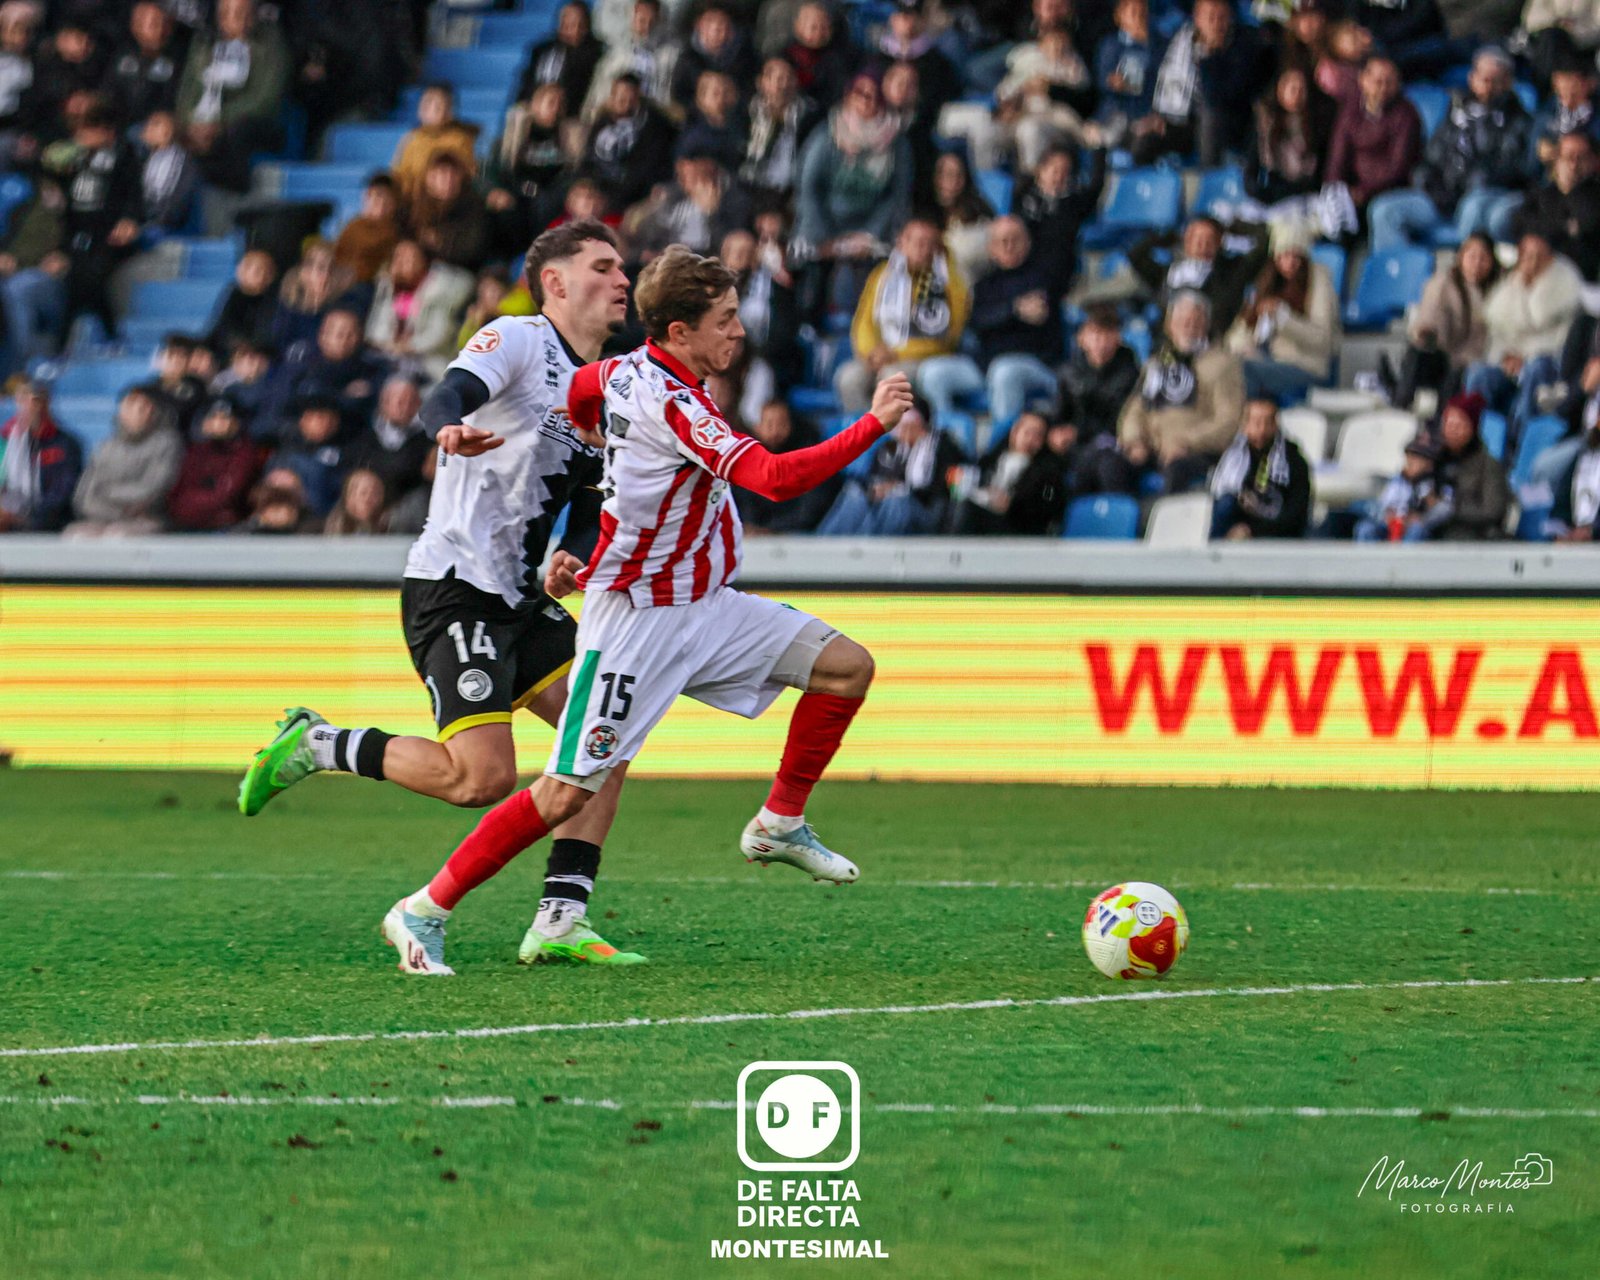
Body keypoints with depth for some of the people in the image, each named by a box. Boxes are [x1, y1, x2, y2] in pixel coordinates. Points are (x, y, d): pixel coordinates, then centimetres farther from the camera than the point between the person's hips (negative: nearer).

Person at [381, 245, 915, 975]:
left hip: (704, 606, 9)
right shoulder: (671, 404, -26)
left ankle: (779, 825, 16)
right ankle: (425, 912, 4)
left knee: (846, 667, 1)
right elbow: (776, 478, -34)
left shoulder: (625, 373, 2)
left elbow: (568, 402, 23)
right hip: (637, 620, -9)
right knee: (567, 793, -8)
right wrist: (874, 425, -30)